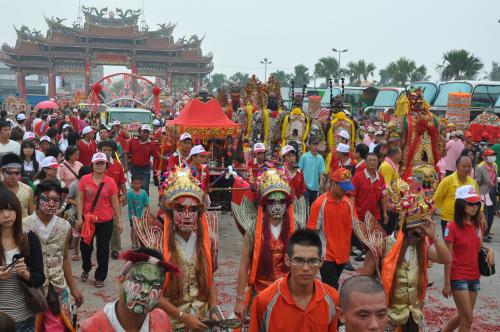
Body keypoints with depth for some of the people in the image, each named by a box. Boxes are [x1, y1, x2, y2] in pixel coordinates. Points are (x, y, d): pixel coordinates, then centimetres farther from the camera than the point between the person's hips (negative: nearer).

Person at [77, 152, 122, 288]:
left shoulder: (110, 182, -6)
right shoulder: (85, 179, -5)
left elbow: (115, 202, -1)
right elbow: (80, 199, -2)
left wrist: (119, 220, -1)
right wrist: (80, 217, -7)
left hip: (105, 221, -1)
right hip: (87, 219, 1)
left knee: (103, 249, 6)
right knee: (85, 246, 15)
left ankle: (100, 277, 21)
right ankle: (86, 269, 43)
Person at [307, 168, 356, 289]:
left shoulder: (348, 203, 3)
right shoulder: (319, 204, -14)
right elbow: (312, 232, -11)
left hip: (342, 255, 5)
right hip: (326, 255, -5)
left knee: (330, 288, 18)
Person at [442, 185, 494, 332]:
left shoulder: (477, 225, 5)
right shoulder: (452, 226, -15)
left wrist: (488, 250, -7)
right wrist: (447, 283, -13)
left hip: (474, 277, 7)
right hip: (458, 277, -7)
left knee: (463, 316, 16)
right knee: (467, 319, -3)